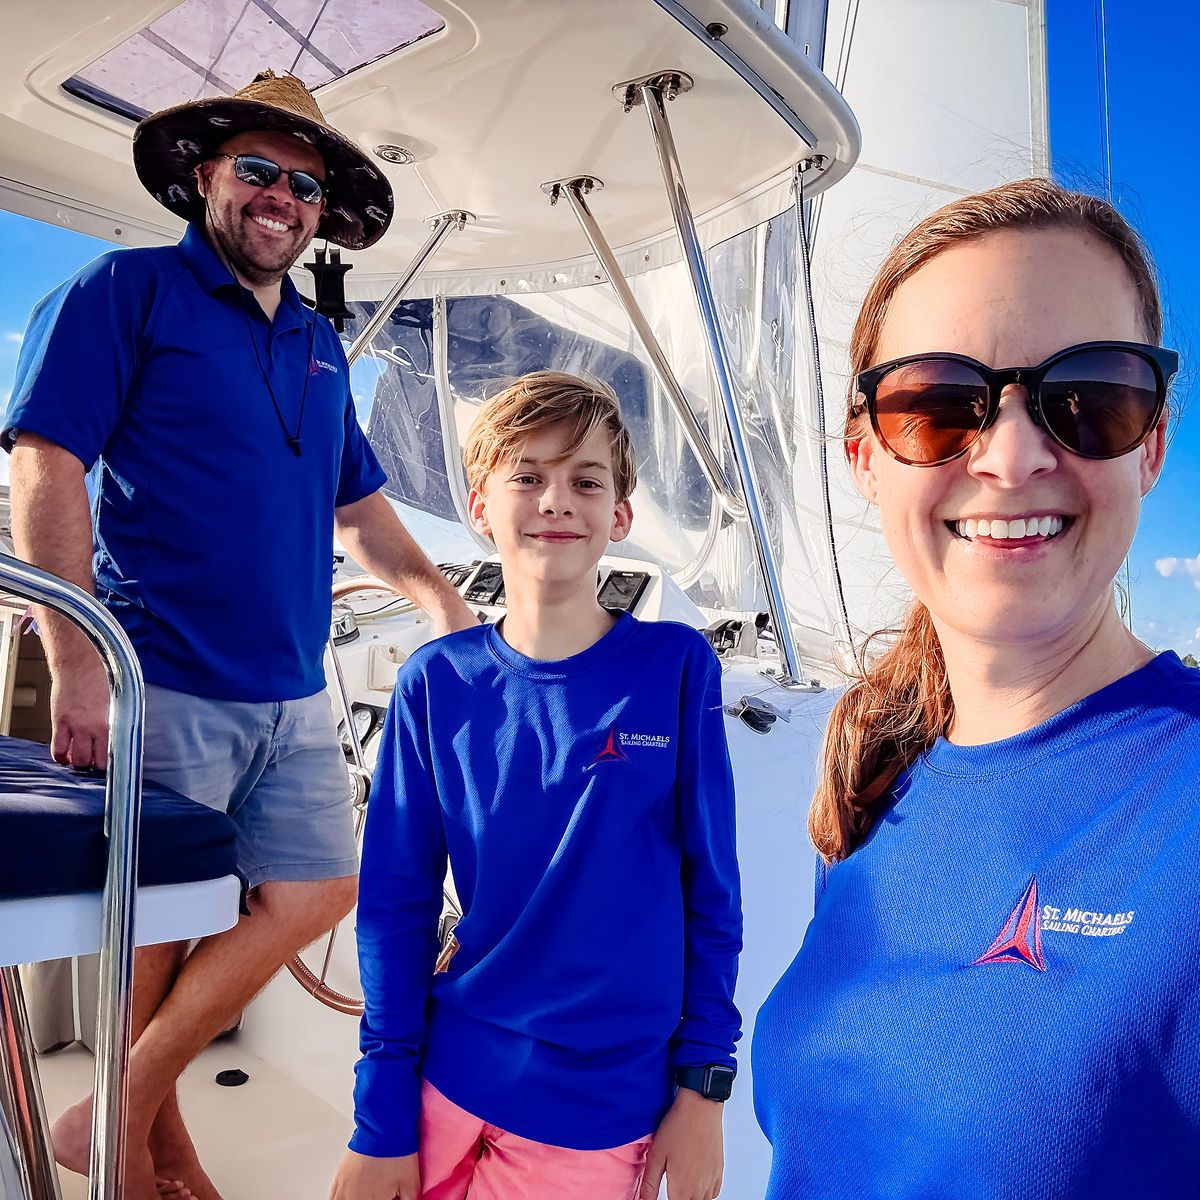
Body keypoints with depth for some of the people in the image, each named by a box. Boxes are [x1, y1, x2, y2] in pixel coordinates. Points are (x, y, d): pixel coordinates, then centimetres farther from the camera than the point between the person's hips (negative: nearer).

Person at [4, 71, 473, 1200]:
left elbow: (357, 504, 25)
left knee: (314, 893, 7)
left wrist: (436, 591, 11)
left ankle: (125, 1108, 24)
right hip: (162, 684, -6)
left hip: (293, 695, 7)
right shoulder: (127, 291, -1)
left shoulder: (320, 347, 18)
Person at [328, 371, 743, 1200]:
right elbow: (396, 904, -3)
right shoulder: (437, 683, -6)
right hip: (445, 1095, 2)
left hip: (600, 1117, -1)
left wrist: (703, 1085, -4)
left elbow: (711, 891, -4)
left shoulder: (677, 667, -10)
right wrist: (381, 1124, -2)